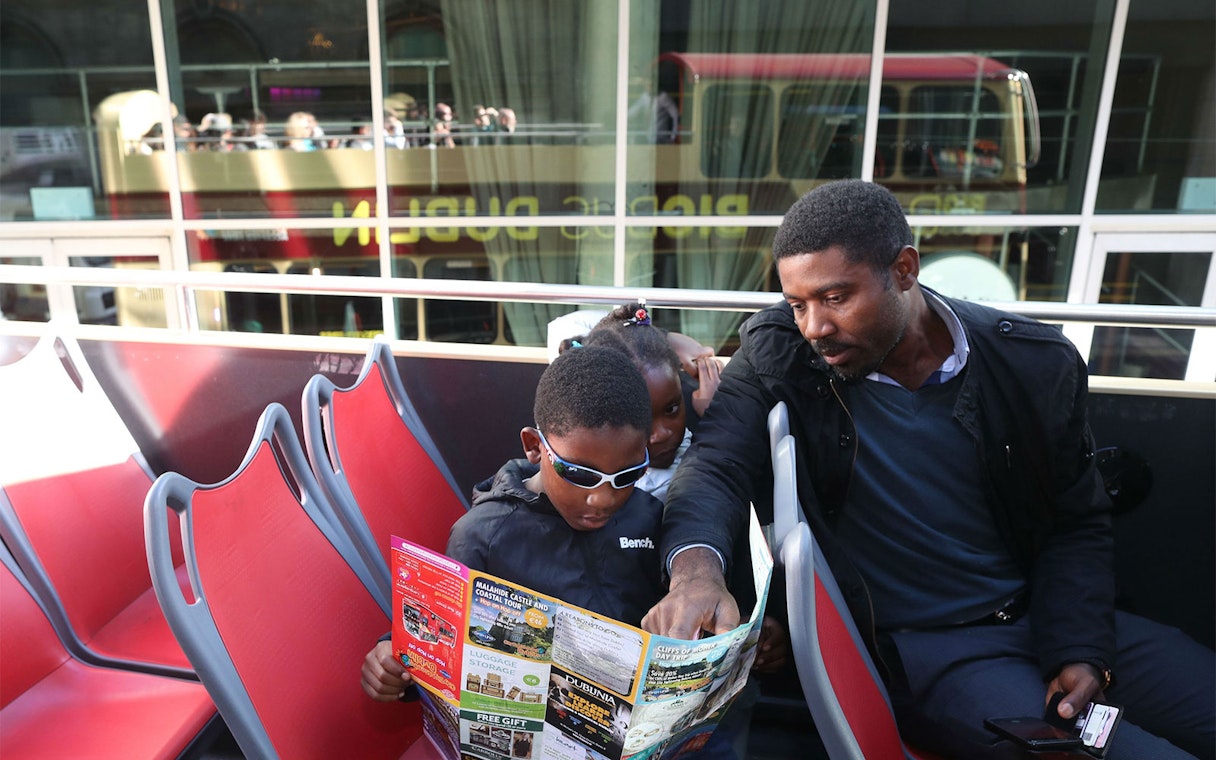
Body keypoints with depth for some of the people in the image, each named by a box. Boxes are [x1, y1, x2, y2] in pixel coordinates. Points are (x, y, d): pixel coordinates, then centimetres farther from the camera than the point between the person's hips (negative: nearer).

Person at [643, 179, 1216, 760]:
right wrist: (696, 566, -40)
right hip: (919, 648, -4)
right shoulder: (778, 355, -10)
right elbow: (716, 465, -19)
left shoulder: (1038, 364, -4)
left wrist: (1080, 654, -7)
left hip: (1047, 619, 4)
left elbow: (1076, 525, 5)